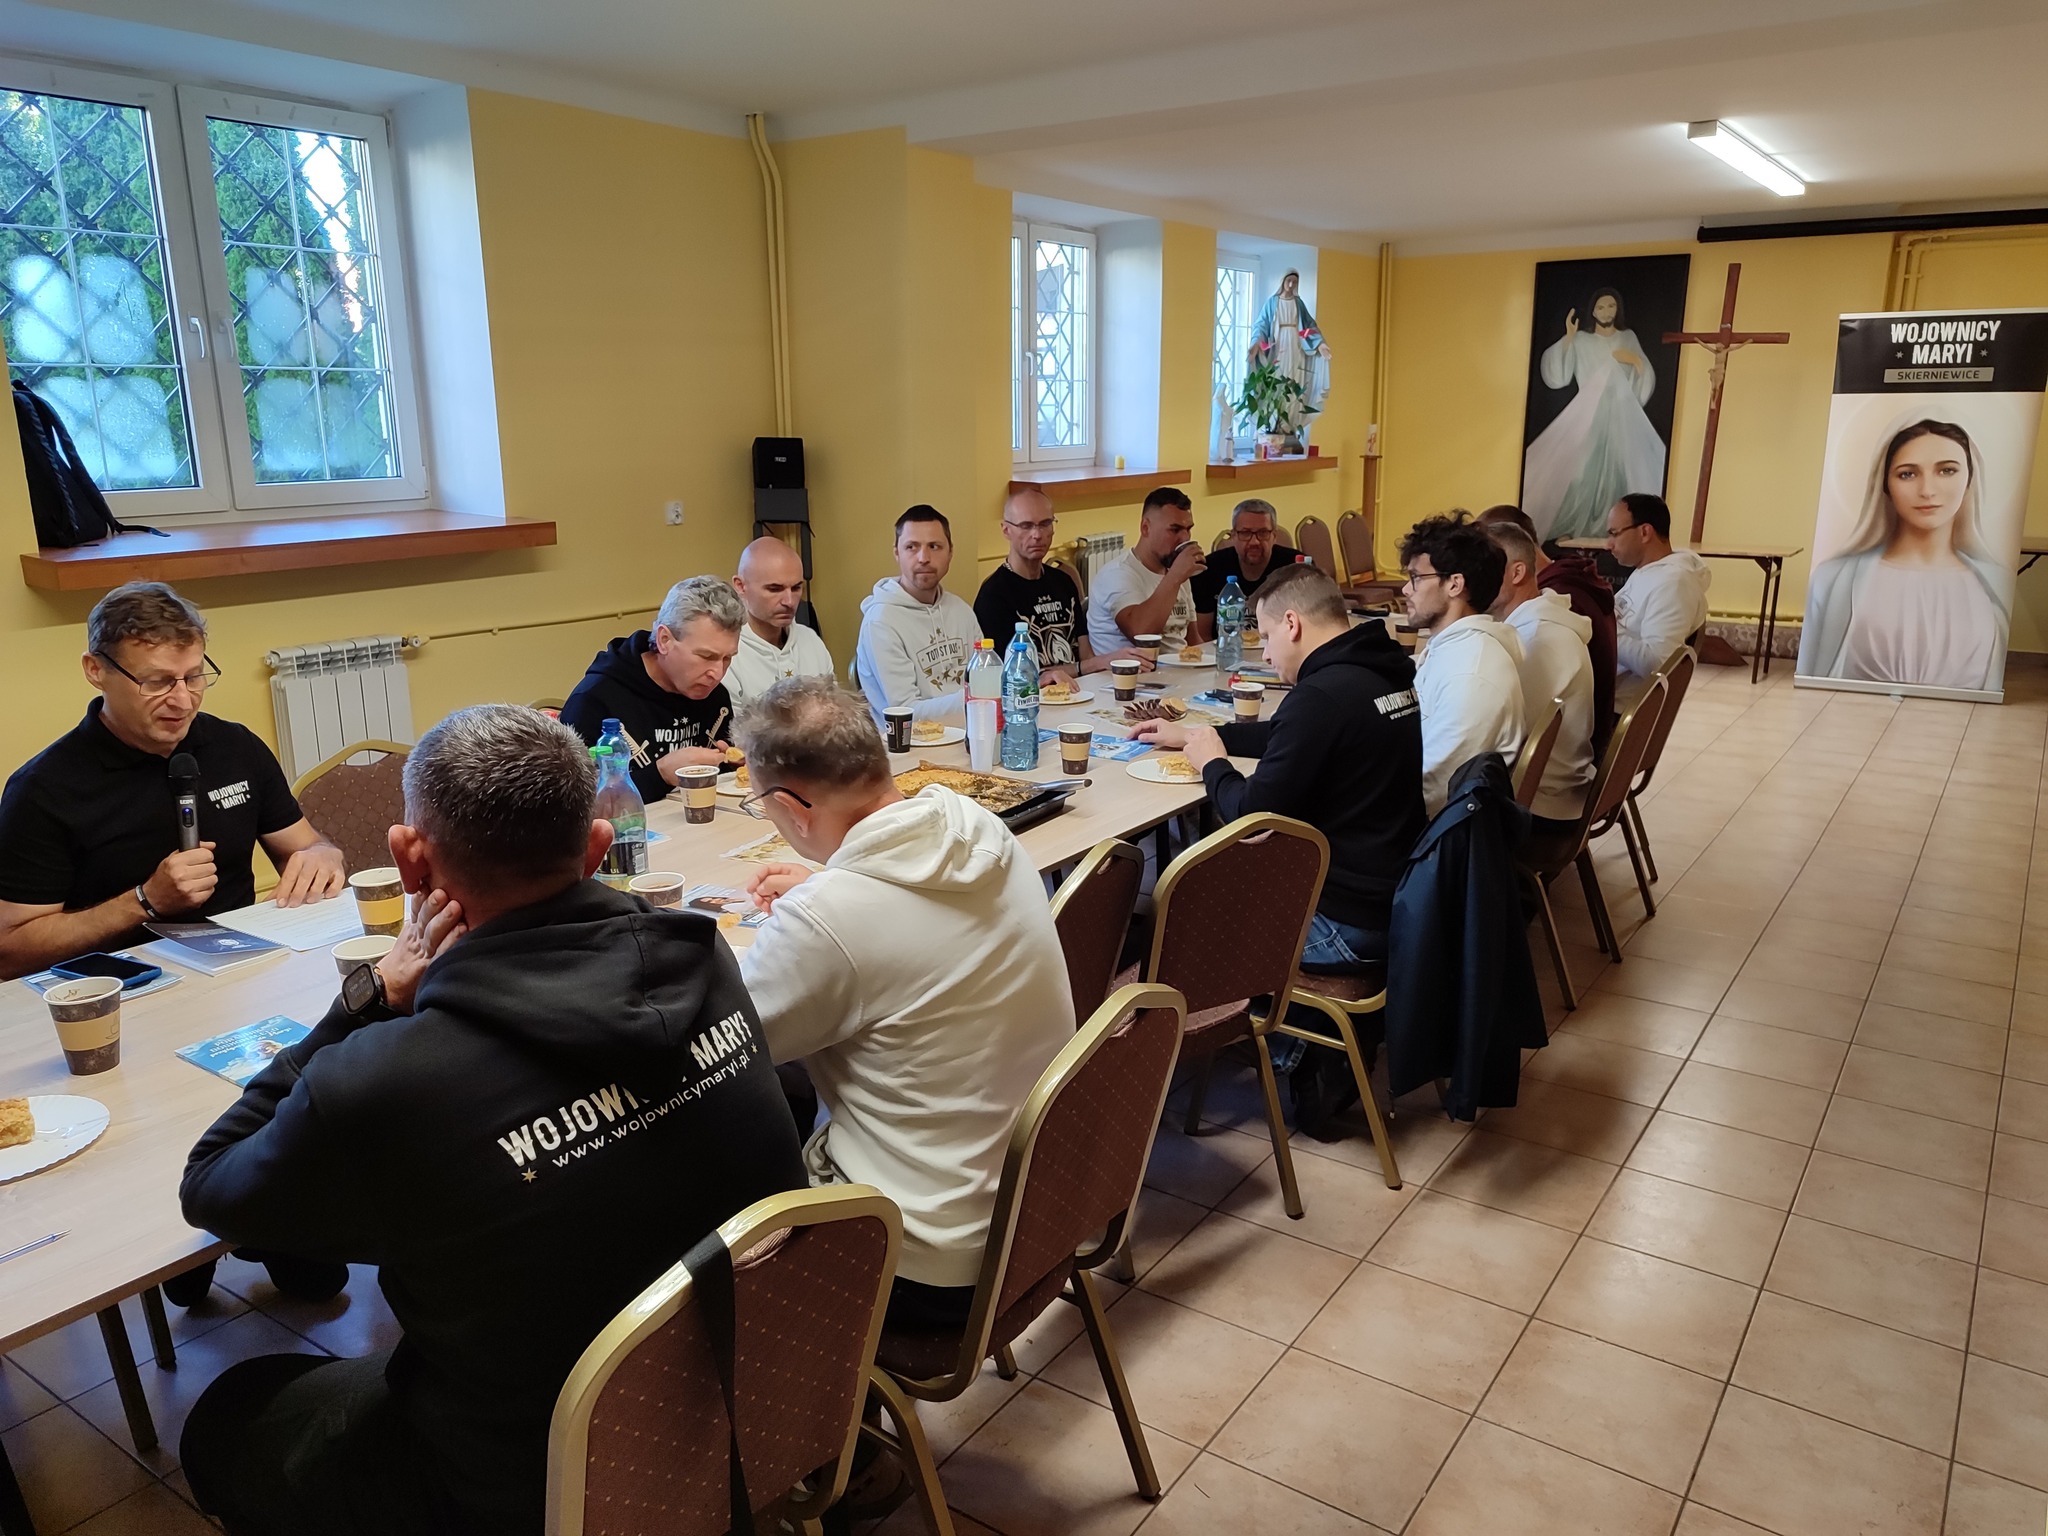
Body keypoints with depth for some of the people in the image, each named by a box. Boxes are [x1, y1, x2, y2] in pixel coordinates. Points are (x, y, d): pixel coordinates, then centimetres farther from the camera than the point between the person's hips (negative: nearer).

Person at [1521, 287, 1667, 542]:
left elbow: (1648, 380, 11)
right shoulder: (1581, 340, 5)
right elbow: (1557, 377, -8)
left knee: (1616, 470, -7)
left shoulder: (1628, 338, 14)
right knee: (1580, 470, -13)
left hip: (1621, 416, 2)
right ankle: (1569, 526, -9)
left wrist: (1636, 360, -8)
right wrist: (1568, 338, -12)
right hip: (1589, 415, -2)